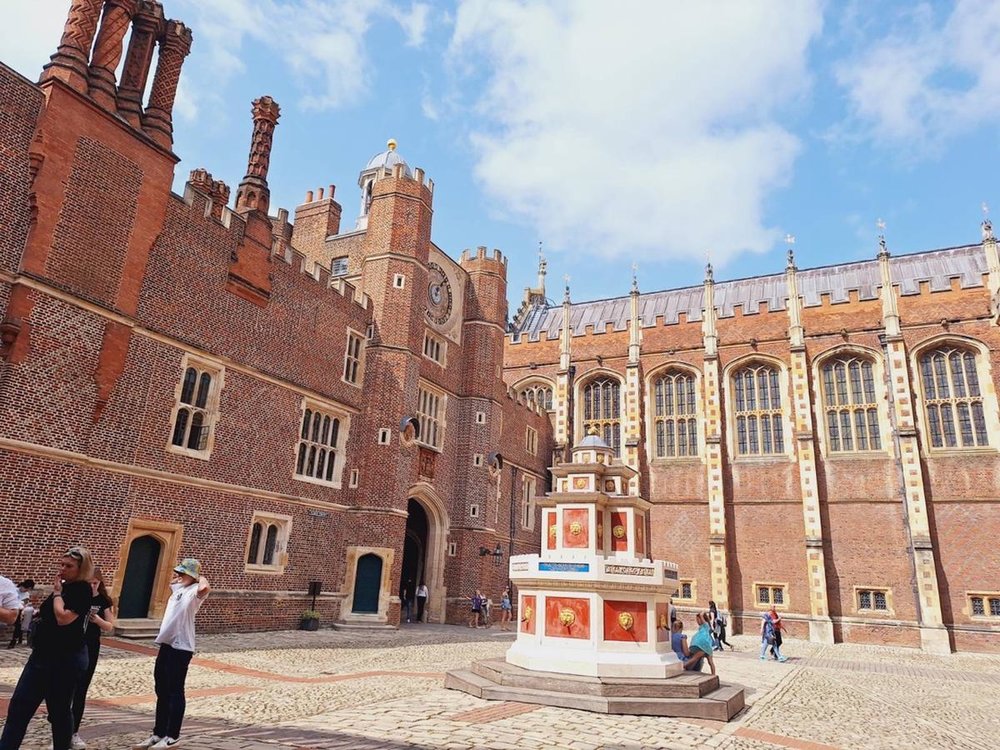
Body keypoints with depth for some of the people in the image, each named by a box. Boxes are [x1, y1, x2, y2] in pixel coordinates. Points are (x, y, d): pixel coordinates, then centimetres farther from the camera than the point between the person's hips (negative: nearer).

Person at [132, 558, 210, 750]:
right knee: (162, 692, 16)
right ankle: (158, 733, 27)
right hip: (166, 644, 9)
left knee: (175, 692, 1)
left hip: (181, 648, -9)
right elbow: (172, 581, 40)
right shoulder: (178, 588, 14)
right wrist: (179, 578, 21)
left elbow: (205, 589, -39)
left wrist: (201, 578, -20)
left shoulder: (194, 591, -13)